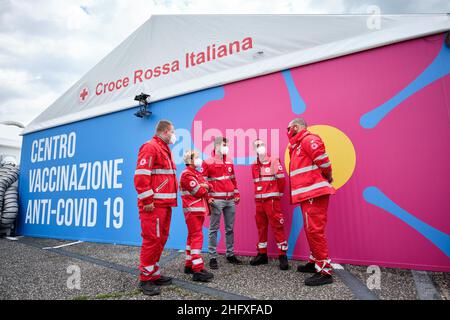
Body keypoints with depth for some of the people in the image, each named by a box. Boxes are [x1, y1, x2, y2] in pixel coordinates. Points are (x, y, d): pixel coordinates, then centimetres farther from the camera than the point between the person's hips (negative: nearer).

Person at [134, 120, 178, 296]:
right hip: (154, 204, -10)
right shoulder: (150, 147, -10)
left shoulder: (165, 150, 21)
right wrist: (147, 201, -20)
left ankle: (154, 274, 26)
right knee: (152, 240, -4)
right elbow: (141, 176, -18)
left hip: (165, 204, 10)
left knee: (161, 239, 14)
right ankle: (145, 279, 10)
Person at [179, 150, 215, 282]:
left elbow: (208, 186, 12)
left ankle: (189, 265, 23)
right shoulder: (187, 174, -13)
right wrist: (206, 188, 2)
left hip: (200, 209, 10)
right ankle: (198, 270, -11)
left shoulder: (197, 173, 19)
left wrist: (204, 186, -9)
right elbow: (199, 192, -17)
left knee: (192, 236, 14)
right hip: (193, 210, -10)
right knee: (197, 237, -12)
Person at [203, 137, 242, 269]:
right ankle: (212, 257, 9)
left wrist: (237, 194, 15)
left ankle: (230, 254, 24)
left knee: (230, 228, 12)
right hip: (216, 200, -6)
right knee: (214, 229, 0)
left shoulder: (229, 163, 15)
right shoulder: (208, 163, -4)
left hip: (230, 200, 6)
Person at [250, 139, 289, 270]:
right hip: (259, 200, 6)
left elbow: (281, 179, -5)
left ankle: (283, 256, 7)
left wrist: (278, 193, 5)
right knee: (261, 227, 12)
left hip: (272, 199, -6)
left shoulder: (274, 162, -7)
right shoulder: (254, 166, 11)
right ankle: (262, 254, 23)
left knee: (277, 227, -3)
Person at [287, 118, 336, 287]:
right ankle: (315, 262, 28)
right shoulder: (299, 145, 23)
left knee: (314, 230, -10)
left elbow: (323, 162, -13)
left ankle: (325, 270, -3)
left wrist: (327, 178, 1)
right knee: (311, 230, 16)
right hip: (307, 194, 11)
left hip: (314, 193, -11)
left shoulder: (309, 139, -9)